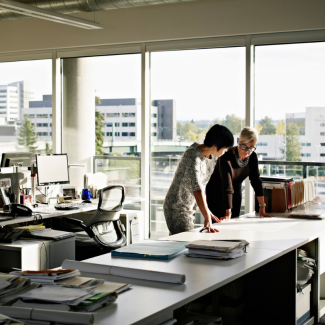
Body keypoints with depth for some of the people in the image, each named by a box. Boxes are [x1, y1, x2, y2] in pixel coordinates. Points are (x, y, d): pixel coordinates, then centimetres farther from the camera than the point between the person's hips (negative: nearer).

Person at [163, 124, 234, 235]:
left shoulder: (211, 157, 4)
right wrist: (207, 218, -40)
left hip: (189, 208, 9)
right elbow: (197, 189, -34)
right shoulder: (193, 156, -24)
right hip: (177, 209, -9)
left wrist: (206, 211, 8)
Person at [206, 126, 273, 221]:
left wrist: (262, 208, -6)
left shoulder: (253, 157, -11)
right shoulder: (226, 157, -29)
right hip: (216, 194, -6)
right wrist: (228, 213, -33)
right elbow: (227, 187, -32)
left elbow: (256, 181, -4)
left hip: (235, 195, 6)